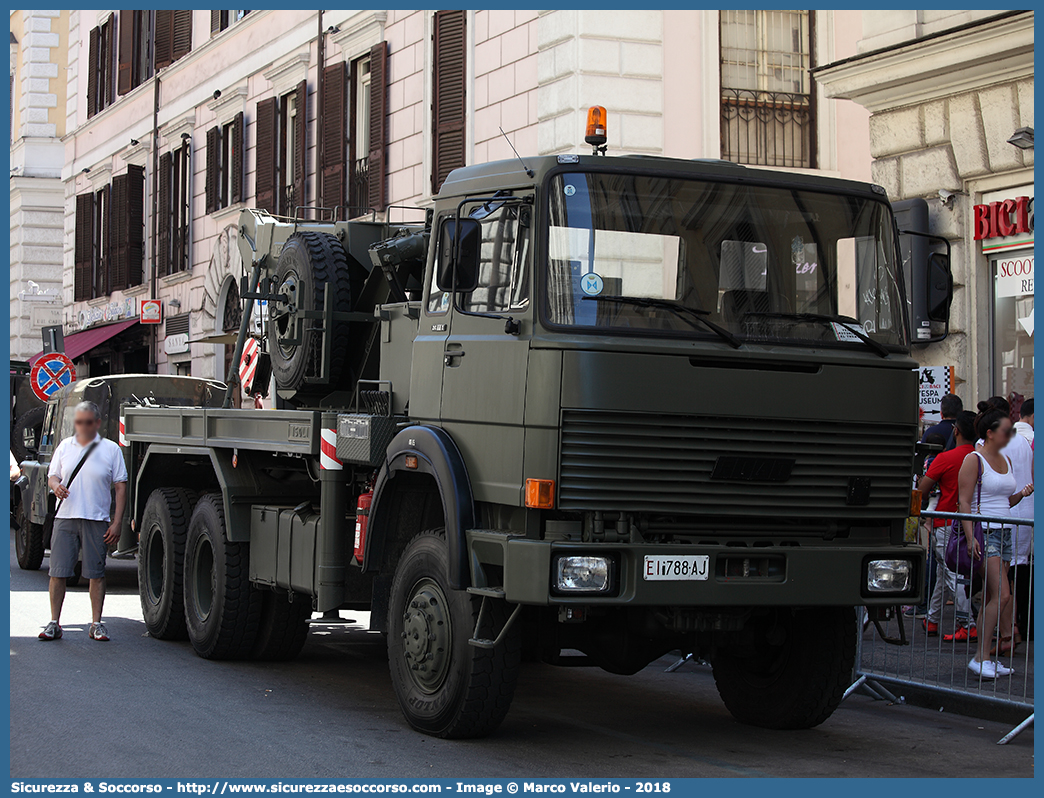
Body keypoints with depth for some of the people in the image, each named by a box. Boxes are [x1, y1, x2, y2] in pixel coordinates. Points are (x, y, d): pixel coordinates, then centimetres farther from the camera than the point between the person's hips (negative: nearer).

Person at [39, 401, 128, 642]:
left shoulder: (111, 449, 5)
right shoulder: (65, 446, 12)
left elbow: (120, 487, 4)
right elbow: (52, 476, 19)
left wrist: (117, 523, -4)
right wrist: (56, 485, -8)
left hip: (96, 520, -2)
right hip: (65, 516, 2)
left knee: (96, 573, 0)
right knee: (58, 572, 0)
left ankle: (96, 623, 9)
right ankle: (54, 623, 8)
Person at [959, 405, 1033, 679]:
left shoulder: (1006, 461, 16)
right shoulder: (974, 460, -8)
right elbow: (964, 501, -12)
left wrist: (1022, 494, 3)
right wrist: (970, 537, -21)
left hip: (1005, 531, 8)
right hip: (985, 531, -8)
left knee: (990, 597, 7)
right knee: (1002, 595, -16)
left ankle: (985, 657, 10)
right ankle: (981, 657, -11)